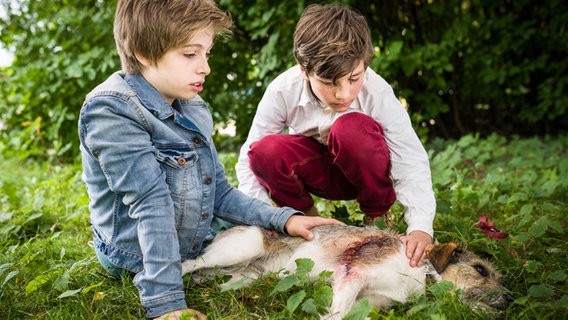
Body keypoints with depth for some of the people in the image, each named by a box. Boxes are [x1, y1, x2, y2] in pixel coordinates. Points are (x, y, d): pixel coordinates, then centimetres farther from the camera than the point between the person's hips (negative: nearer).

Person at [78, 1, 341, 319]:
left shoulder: (193, 109, 3)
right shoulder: (112, 110, -22)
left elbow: (219, 194, 6)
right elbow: (151, 202, -31)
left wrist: (283, 218, -4)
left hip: (195, 244, 8)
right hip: (137, 260, -8)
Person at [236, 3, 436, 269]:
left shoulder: (378, 94, -29)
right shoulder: (282, 91, -25)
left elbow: (412, 166, -29)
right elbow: (249, 158, -20)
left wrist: (421, 227, -44)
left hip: (362, 170, -1)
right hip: (315, 171, 2)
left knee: (352, 127, -36)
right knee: (264, 150, -31)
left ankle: (379, 216, -10)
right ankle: (307, 217, -2)